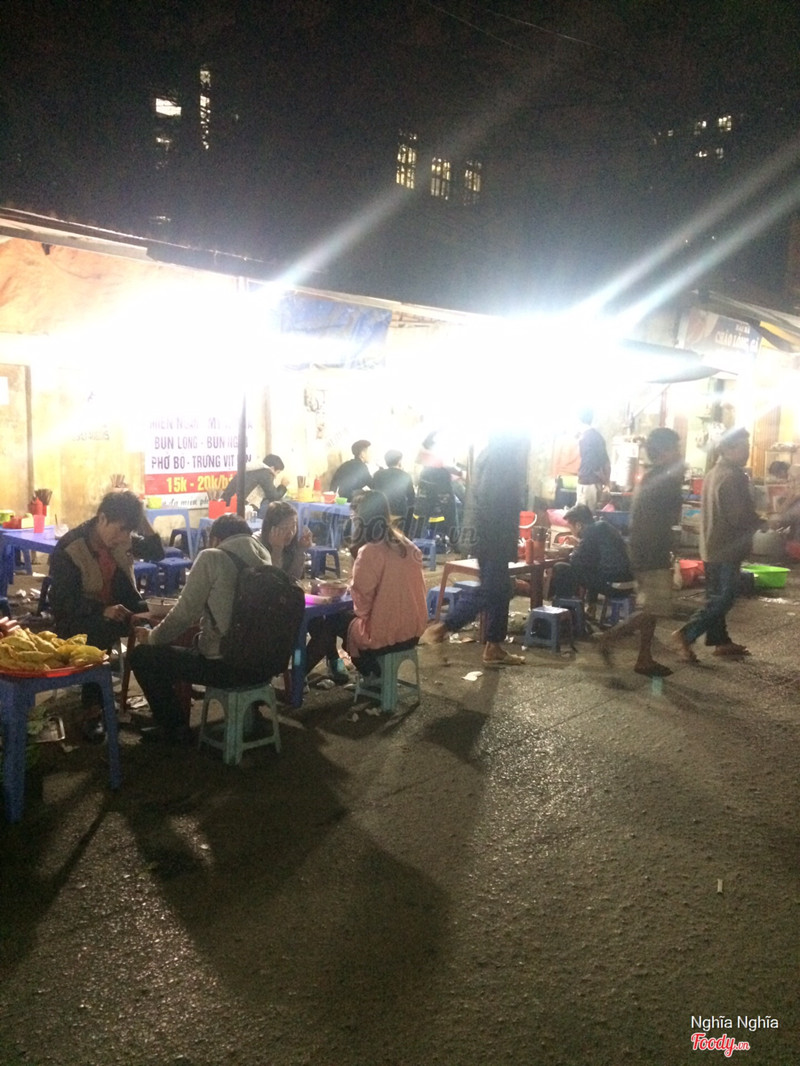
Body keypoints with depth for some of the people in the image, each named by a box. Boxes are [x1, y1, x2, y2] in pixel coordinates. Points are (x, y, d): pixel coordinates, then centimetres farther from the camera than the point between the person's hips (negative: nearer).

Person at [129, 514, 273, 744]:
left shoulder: (212, 557, -9)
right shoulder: (263, 557, 8)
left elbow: (184, 613, -6)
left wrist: (152, 637, 11)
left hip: (228, 665, -7)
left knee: (141, 655, 11)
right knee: (197, 642, 35)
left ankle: (174, 729, 21)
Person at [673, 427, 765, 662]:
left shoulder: (713, 473, 12)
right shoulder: (733, 477, -18)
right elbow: (740, 517, -22)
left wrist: (756, 520, 17)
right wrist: (763, 523, -4)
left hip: (713, 546, 10)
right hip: (726, 548, -10)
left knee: (716, 597, 14)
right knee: (722, 599, -4)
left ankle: (720, 640, 22)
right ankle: (686, 634, -8)